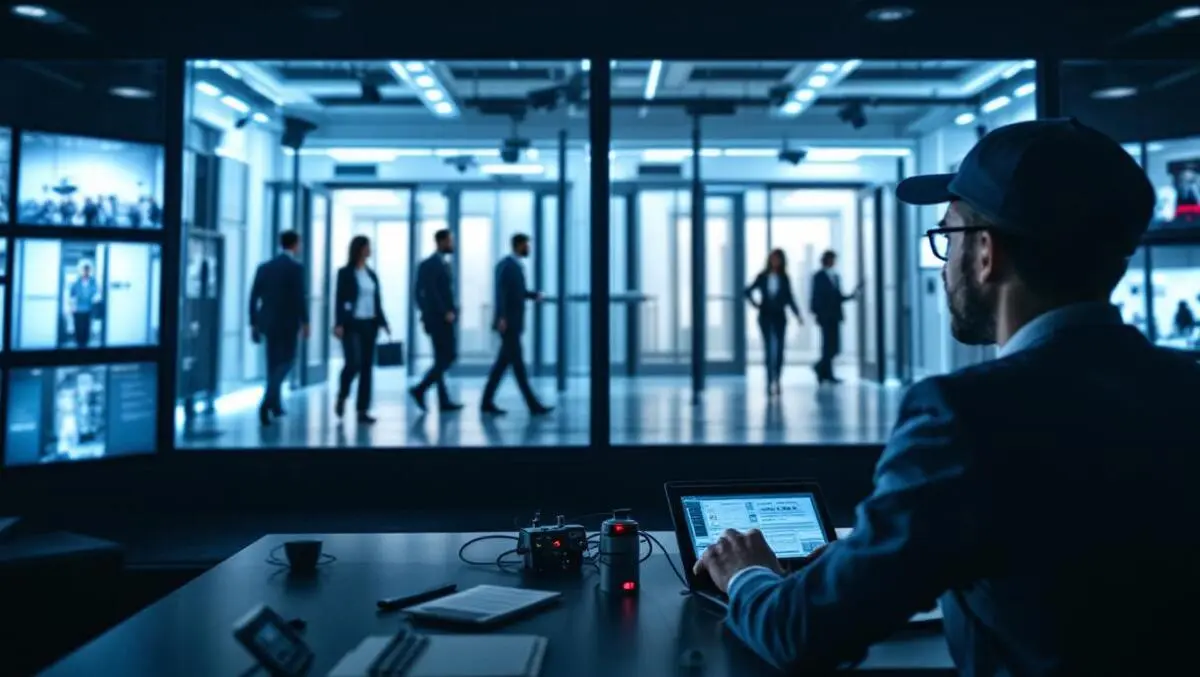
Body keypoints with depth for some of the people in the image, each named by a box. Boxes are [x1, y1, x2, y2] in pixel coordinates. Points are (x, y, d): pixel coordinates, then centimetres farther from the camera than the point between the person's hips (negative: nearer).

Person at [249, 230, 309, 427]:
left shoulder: (264, 267, 7)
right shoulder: (296, 267, -9)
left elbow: (254, 298, 6)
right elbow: (300, 297, -15)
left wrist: (254, 324, 11)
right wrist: (305, 322, -8)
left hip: (267, 321, 5)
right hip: (288, 322, -5)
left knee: (273, 362, 15)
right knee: (286, 360, 2)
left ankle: (276, 405, 21)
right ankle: (267, 401, -16)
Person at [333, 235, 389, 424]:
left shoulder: (371, 274, 13)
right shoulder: (345, 272, -2)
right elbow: (339, 299, -7)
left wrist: (383, 323, 9)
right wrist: (339, 324, -16)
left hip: (369, 324, 5)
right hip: (351, 324, -5)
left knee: (367, 367, 2)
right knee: (353, 363, -17)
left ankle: (362, 410, 5)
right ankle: (341, 398, 11)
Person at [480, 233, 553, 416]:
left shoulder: (514, 265, 17)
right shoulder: (506, 264, -13)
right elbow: (501, 291, -22)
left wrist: (533, 295, 14)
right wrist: (502, 317, -29)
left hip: (513, 322, 10)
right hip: (508, 322, -10)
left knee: (503, 362, 8)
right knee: (517, 362, -7)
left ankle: (488, 402, 12)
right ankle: (533, 405, -6)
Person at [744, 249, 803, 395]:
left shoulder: (784, 279, 5)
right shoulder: (762, 277, 3)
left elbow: (789, 298, 5)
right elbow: (748, 291, 11)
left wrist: (797, 314, -4)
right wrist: (753, 301, -5)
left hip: (779, 317, 1)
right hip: (765, 316, -1)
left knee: (779, 350, -1)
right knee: (768, 349, -5)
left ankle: (777, 381, 8)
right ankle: (770, 382, -5)